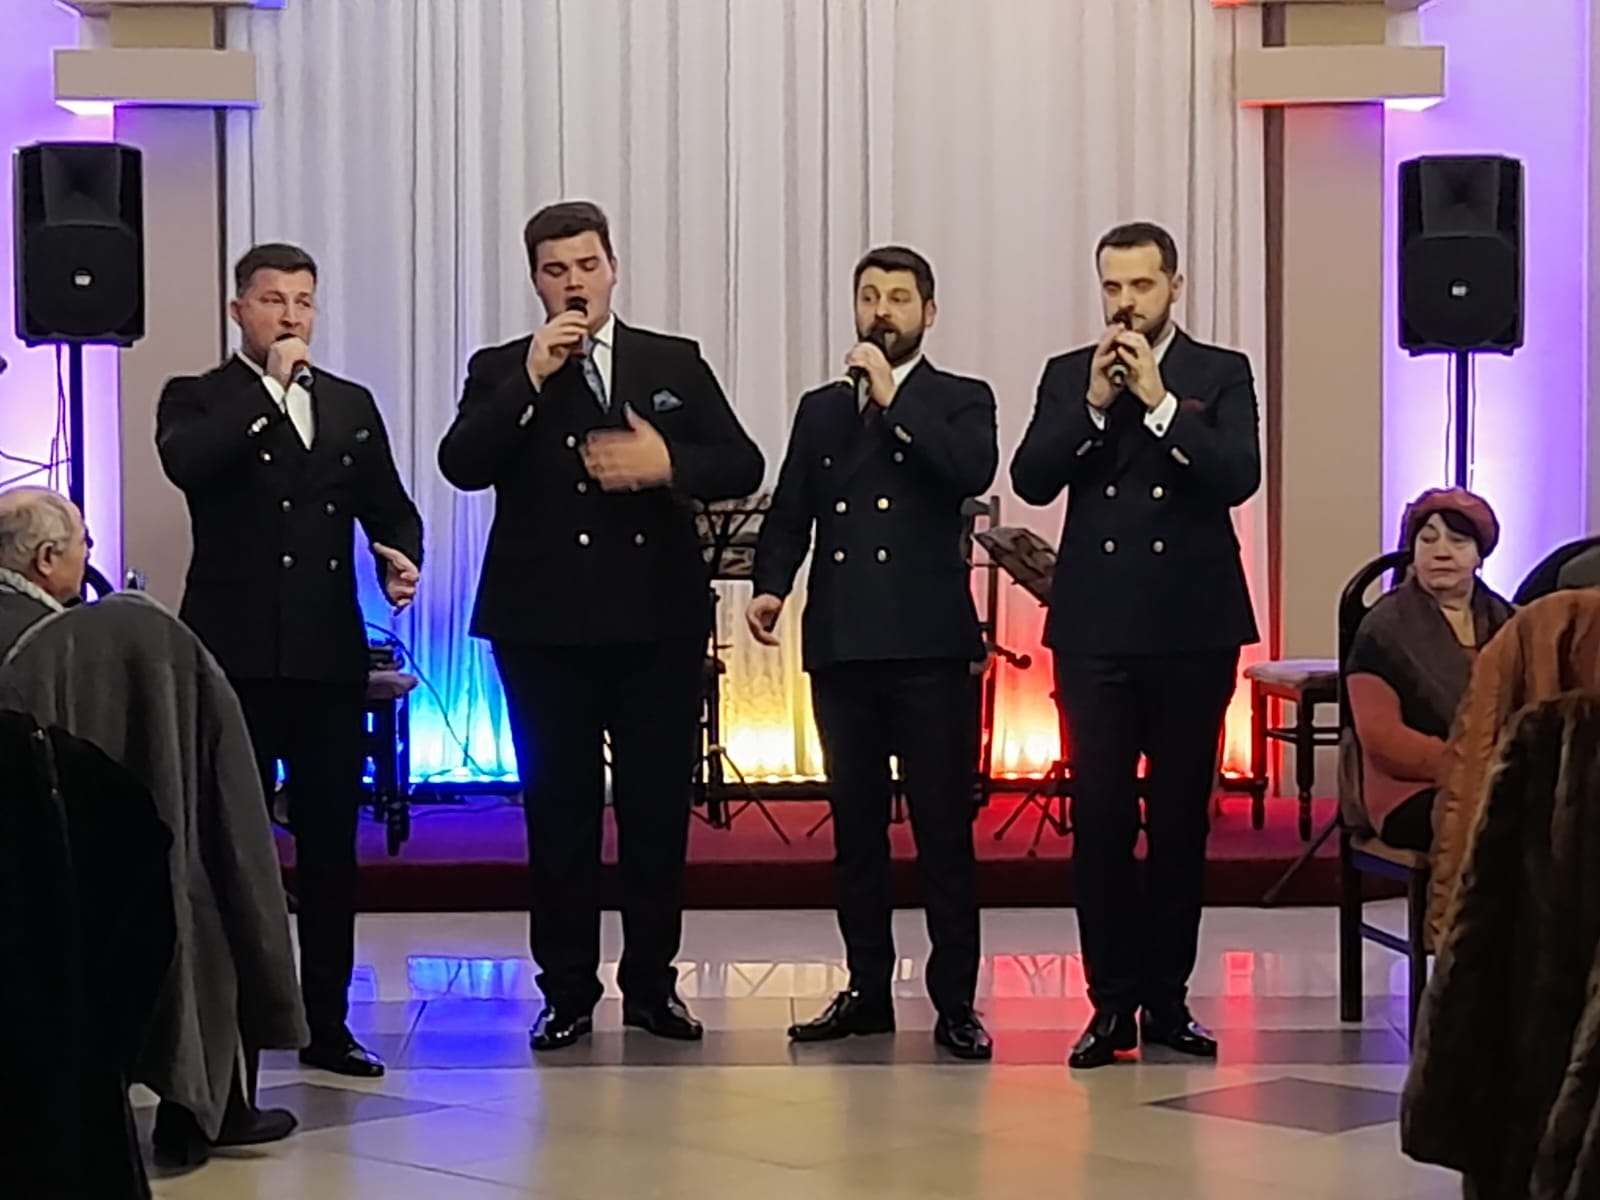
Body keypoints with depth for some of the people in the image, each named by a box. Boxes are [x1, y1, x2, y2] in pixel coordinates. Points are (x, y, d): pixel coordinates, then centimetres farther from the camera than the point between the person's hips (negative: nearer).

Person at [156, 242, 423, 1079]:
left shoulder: (352, 405, 15)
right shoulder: (196, 399, 2)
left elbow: (389, 506, 15)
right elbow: (188, 465, -20)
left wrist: (400, 556, -7)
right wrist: (271, 385, -16)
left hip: (330, 654, 4)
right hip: (236, 653, -4)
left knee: (331, 844, 7)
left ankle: (326, 1024, 15)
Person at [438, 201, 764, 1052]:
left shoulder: (675, 364, 10)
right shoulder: (501, 371, 6)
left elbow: (742, 467, 4)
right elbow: (461, 467, -10)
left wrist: (668, 464, -14)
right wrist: (530, 378, -17)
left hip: (659, 620, 1)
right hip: (546, 624, -1)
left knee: (658, 805, 5)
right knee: (559, 808, 2)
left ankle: (651, 984, 16)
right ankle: (567, 991, 10)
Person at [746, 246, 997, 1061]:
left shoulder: (961, 401, 6)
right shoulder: (820, 409, 17)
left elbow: (974, 472, -15)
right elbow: (789, 514, 12)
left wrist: (896, 398, -11)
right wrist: (771, 585, -5)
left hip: (930, 645, -4)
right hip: (843, 645, 4)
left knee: (944, 828, -4)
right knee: (855, 826, 8)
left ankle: (955, 1001, 1)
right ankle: (867, 990, 17)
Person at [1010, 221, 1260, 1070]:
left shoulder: (1220, 374, 4)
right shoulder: (1069, 376, 9)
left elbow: (1238, 477, -11)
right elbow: (1030, 480, -3)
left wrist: (1159, 401, -16)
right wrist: (1093, 405, -13)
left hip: (1194, 627, -1)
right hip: (1096, 627, 1)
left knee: (1181, 817, 5)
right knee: (1099, 817, -2)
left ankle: (1166, 998, 14)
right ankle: (1111, 1003, 4)